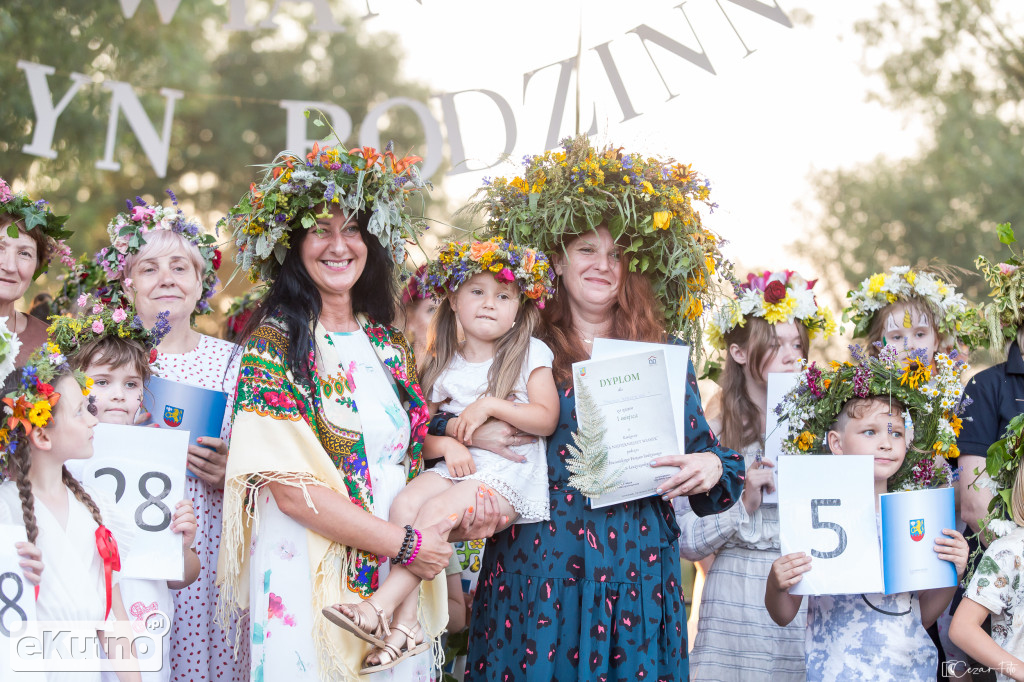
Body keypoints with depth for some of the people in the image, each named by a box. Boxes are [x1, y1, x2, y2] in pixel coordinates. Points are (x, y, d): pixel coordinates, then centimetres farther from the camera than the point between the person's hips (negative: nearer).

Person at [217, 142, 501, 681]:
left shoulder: (388, 347, 12)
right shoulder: (272, 346, -7)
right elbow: (291, 488, -15)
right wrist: (404, 542, -14)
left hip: (399, 576, 6)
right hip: (310, 574, -5)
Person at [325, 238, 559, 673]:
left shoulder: (530, 353, 3)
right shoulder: (445, 364, 15)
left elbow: (546, 419, -5)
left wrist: (490, 404, -12)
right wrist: (447, 445, -9)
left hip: (509, 474, -4)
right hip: (456, 466, 4)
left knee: (435, 510, -27)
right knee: (404, 503, -24)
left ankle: (380, 606, -29)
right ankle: (405, 624, -27)